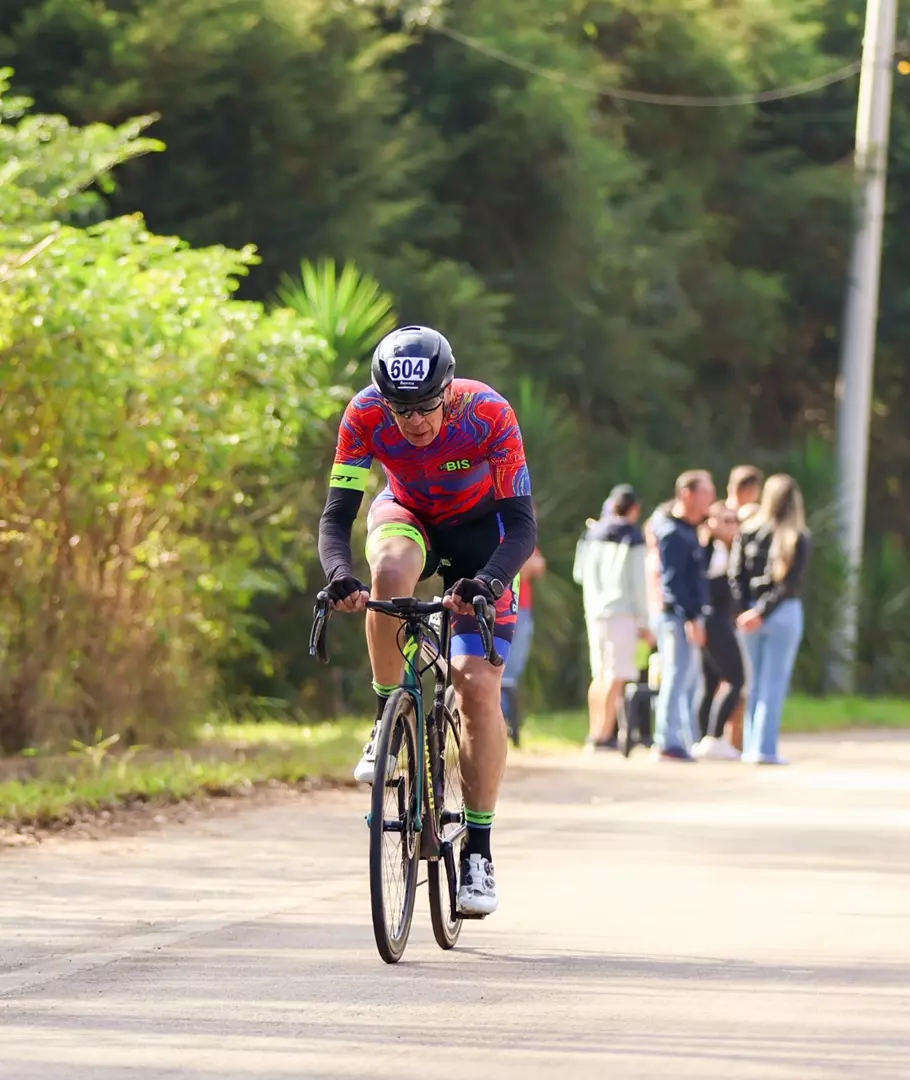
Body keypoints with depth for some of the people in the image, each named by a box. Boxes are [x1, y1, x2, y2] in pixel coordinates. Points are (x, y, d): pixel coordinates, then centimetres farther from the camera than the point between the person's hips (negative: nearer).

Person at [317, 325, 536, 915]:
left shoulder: (489, 413, -32)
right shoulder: (365, 415, -28)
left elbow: (523, 525, -30)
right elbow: (336, 517, -25)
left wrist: (487, 580, -49)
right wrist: (341, 576, -46)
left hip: (480, 529, -1)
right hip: (407, 515, 1)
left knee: (479, 685, -14)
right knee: (392, 569, -38)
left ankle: (479, 852, -5)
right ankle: (388, 721, -18)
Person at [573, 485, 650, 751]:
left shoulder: (592, 534, 11)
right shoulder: (633, 538, -6)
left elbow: (580, 574, 16)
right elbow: (638, 582, -8)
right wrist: (644, 621, -4)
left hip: (595, 611, 6)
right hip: (622, 612, -6)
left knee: (600, 674, 15)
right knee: (617, 675, -7)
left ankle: (594, 732, 16)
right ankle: (605, 735, -13)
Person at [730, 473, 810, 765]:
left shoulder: (748, 531, 2)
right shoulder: (799, 539, -7)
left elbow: (736, 574, -4)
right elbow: (791, 583, -14)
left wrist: (745, 611, -9)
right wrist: (763, 613, -15)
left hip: (750, 610, 3)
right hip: (784, 612, -3)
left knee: (756, 681, 13)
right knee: (775, 683, -1)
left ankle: (750, 746, 15)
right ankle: (764, 749, -5)